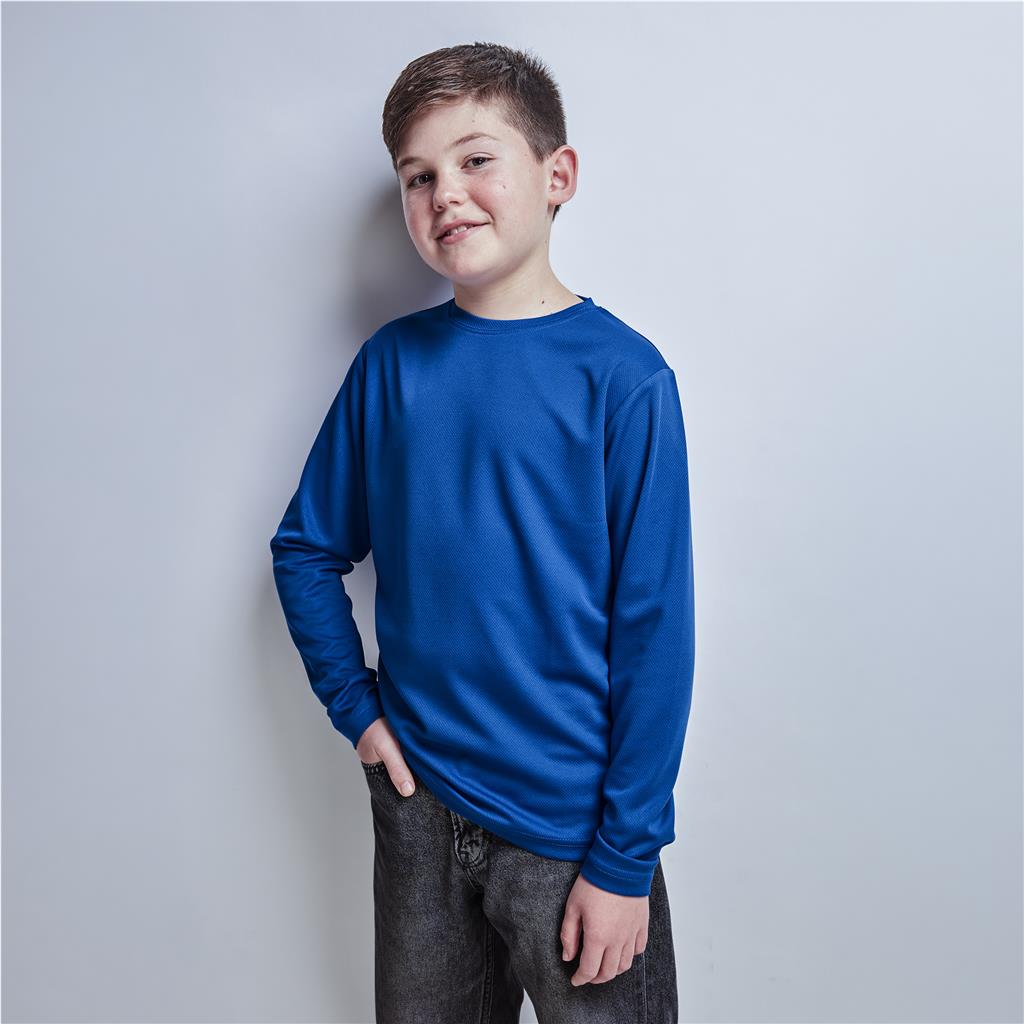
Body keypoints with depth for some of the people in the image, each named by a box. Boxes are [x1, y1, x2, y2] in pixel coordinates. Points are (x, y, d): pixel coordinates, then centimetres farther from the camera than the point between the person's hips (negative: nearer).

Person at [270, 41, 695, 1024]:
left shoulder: (622, 374, -13)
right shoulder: (391, 363, -2)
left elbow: (654, 629, -12)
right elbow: (306, 549, 9)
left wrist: (626, 855, -11)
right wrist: (354, 704, -1)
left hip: (570, 829, -3)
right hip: (417, 806, 4)